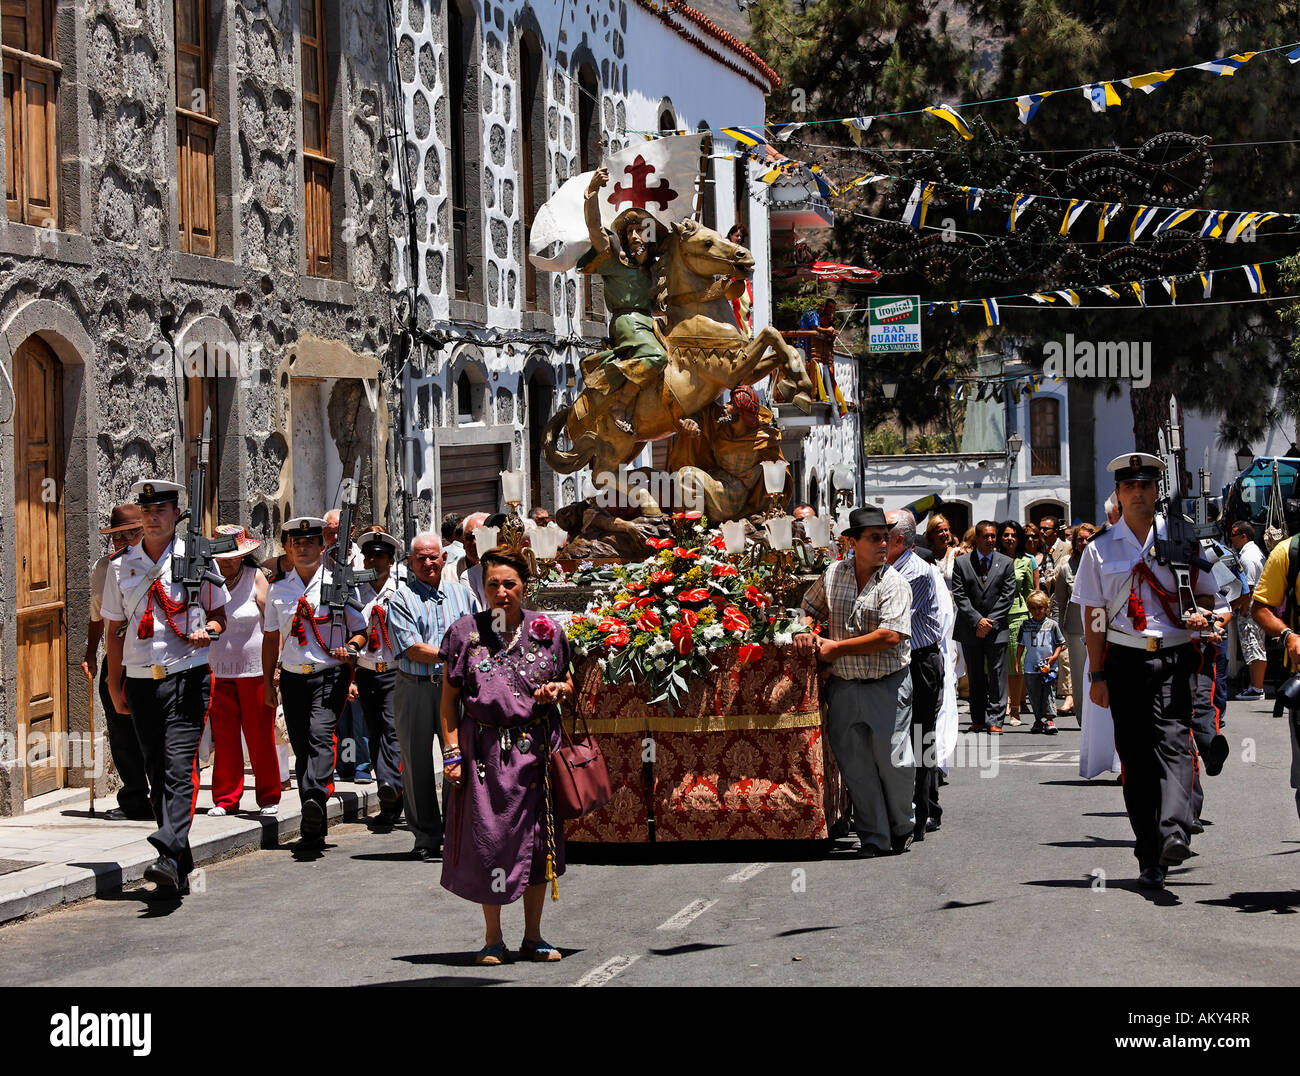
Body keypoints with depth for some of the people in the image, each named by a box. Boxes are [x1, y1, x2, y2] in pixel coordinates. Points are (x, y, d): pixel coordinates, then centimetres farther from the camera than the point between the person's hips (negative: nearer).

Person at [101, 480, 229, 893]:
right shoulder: (121, 566, 10)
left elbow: (218, 614, 10)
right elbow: (114, 628, 14)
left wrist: (207, 631, -13)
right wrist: (114, 684, 10)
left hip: (187, 676, -4)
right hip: (141, 680, 4)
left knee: (179, 767, -16)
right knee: (156, 773, 7)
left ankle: (169, 856, -26)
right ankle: (182, 861, 17)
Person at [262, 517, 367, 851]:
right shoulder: (278, 590, 13)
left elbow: (361, 630, 8)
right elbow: (271, 637, 19)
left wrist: (350, 648, -14)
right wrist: (267, 681, 15)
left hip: (329, 675, -4)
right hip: (292, 676, 4)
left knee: (320, 735, -25)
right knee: (301, 748, 4)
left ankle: (316, 800, -43)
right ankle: (314, 831, 10)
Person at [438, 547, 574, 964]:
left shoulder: (546, 630, 5)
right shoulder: (465, 632, 0)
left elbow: (568, 683, 18)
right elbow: (449, 701, 3)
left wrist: (557, 690, -5)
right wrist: (452, 752, -5)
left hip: (537, 747, 2)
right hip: (485, 749, -2)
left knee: (537, 839, 5)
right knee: (487, 839, -1)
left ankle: (533, 936, 17)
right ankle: (493, 938, 12)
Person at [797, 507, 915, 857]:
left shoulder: (894, 583, -8)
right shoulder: (832, 575, 5)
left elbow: (890, 636, -19)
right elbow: (810, 608, 24)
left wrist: (835, 648, -14)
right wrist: (805, 629, 0)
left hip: (887, 685, -3)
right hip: (844, 686, 4)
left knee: (894, 761, -2)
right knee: (856, 766, 5)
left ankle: (902, 827, 22)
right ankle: (873, 837, 14)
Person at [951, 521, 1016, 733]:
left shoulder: (1006, 563, 4)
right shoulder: (961, 563, 3)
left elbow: (1007, 596, -1)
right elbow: (959, 596, -2)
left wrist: (990, 622, -9)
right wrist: (977, 620, -12)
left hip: (997, 628, -1)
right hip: (970, 628, 1)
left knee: (997, 676, -4)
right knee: (975, 676, 7)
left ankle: (994, 721, -3)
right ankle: (978, 720, 14)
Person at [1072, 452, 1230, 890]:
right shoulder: (1100, 549, 8)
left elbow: (1206, 592, 18)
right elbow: (1093, 615, 6)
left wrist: (1201, 613, -6)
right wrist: (1097, 675, 0)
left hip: (1175, 657, -1)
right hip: (1125, 659, 1)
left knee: (1172, 740, -19)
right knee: (1135, 756, 1)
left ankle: (1175, 835, -34)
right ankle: (1149, 859, 6)